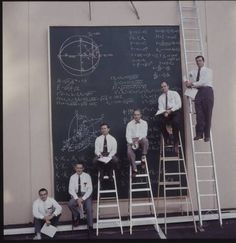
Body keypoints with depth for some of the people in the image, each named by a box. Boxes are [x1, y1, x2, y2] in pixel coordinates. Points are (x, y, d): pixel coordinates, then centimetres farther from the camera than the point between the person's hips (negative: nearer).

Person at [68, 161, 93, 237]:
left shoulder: (87, 176, -2)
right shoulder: (72, 177, 2)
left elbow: (90, 189, -6)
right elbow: (71, 190, -5)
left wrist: (83, 198, -19)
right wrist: (77, 199, -21)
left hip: (86, 195, -1)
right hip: (76, 195, 2)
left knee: (89, 209, -26)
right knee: (70, 204, -29)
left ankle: (90, 227, -10)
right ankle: (77, 217, 0)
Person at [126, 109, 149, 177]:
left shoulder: (144, 123, 8)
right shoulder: (129, 124, 8)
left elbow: (144, 134, 0)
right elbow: (128, 135, 1)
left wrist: (138, 140, -17)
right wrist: (132, 143, -17)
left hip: (141, 139, 0)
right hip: (132, 140, 0)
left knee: (145, 140, -36)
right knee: (129, 151, -29)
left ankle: (143, 158, -26)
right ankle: (134, 169, -25)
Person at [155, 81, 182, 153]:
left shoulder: (174, 93, 11)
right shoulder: (160, 97, 17)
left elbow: (179, 104, -1)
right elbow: (161, 108, 3)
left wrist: (171, 110, -15)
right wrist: (165, 112, -20)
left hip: (175, 111, -2)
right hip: (165, 113, 3)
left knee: (175, 122, -35)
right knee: (160, 121, -30)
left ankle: (176, 142, -20)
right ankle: (167, 138, -8)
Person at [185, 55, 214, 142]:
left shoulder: (208, 71, 7)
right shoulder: (193, 72, 20)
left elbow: (204, 82, -8)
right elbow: (191, 83, 14)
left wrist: (192, 84, -9)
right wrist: (188, 84, -9)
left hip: (207, 91, -3)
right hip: (198, 92, 3)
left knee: (207, 114, -4)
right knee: (199, 114, -7)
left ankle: (207, 135, 0)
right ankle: (199, 133, -4)